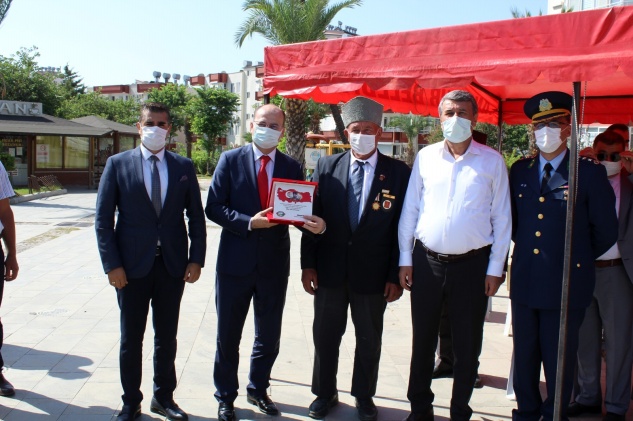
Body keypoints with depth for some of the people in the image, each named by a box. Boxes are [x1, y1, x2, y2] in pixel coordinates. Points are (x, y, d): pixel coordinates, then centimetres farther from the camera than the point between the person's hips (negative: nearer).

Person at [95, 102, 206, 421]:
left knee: (167, 337, 13)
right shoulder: (117, 164, 0)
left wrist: (196, 259, -3)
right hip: (132, 265, -1)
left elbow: (196, 216, 5)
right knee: (131, 338, 10)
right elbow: (103, 219, -3)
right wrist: (112, 264, -10)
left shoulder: (184, 166, 4)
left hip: (173, 264, 2)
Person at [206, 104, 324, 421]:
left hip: (275, 264, 2)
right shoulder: (230, 160, -2)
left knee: (269, 335, 15)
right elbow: (213, 207, -7)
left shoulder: (292, 167, 4)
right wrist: (249, 222, -20)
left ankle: (258, 389, 37)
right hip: (235, 261, -2)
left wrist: (313, 223, -18)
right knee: (228, 334, 11)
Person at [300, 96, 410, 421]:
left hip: (373, 272, -1)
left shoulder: (399, 172, -4)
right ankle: (325, 393, 35)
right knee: (325, 335, 14)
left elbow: (403, 227, -4)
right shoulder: (326, 167, 1)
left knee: (369, 340, 14)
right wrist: (308, 264, -2)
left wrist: (396, 276, -6)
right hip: (329, 269, 2)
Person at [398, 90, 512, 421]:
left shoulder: (492, 161, -1)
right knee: (423, 340, 13)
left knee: (467, 344, 10)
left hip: (472, 263, -1)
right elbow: (410, 210, 6)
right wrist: (405, 259, 3)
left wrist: (495, 268, -3)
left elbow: (501, 217, 0)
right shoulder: (426, 157, 4)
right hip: (427, 260, 2)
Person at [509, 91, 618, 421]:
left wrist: (577, 258, 7)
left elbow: (605, 231, -1)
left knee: (559, 361, 9)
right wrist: (528, 250, 12)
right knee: (524, 357, 14)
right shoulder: (520, 171, 7)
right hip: (525, 280, 4)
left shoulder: (589, 173, -6)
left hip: (565, 283, -4)